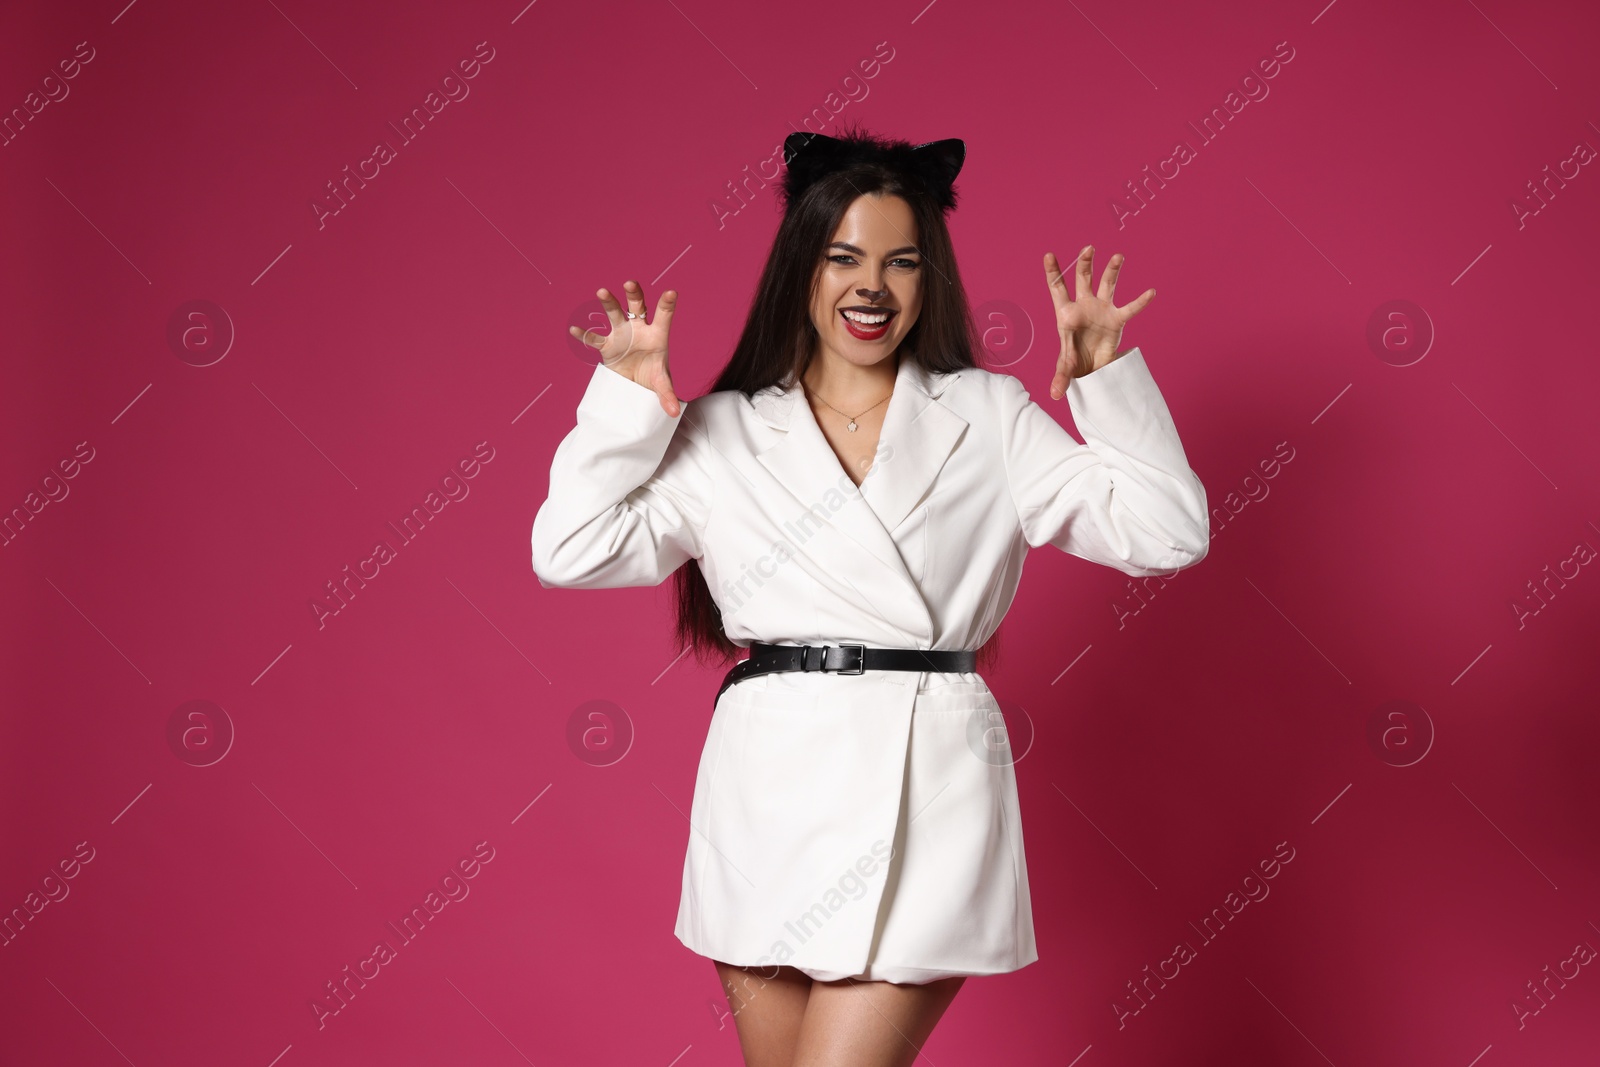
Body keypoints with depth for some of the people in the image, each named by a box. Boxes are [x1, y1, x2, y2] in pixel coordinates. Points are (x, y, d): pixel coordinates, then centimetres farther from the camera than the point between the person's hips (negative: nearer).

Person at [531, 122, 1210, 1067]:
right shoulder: (722, 432, 10)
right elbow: (573, 549, 4)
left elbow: (1165, 532, 5)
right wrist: (628, 393, 1)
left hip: (927, 793, -2)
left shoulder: (990, 416, 9)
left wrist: (1106, 374, -1)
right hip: (768, 799, 2)